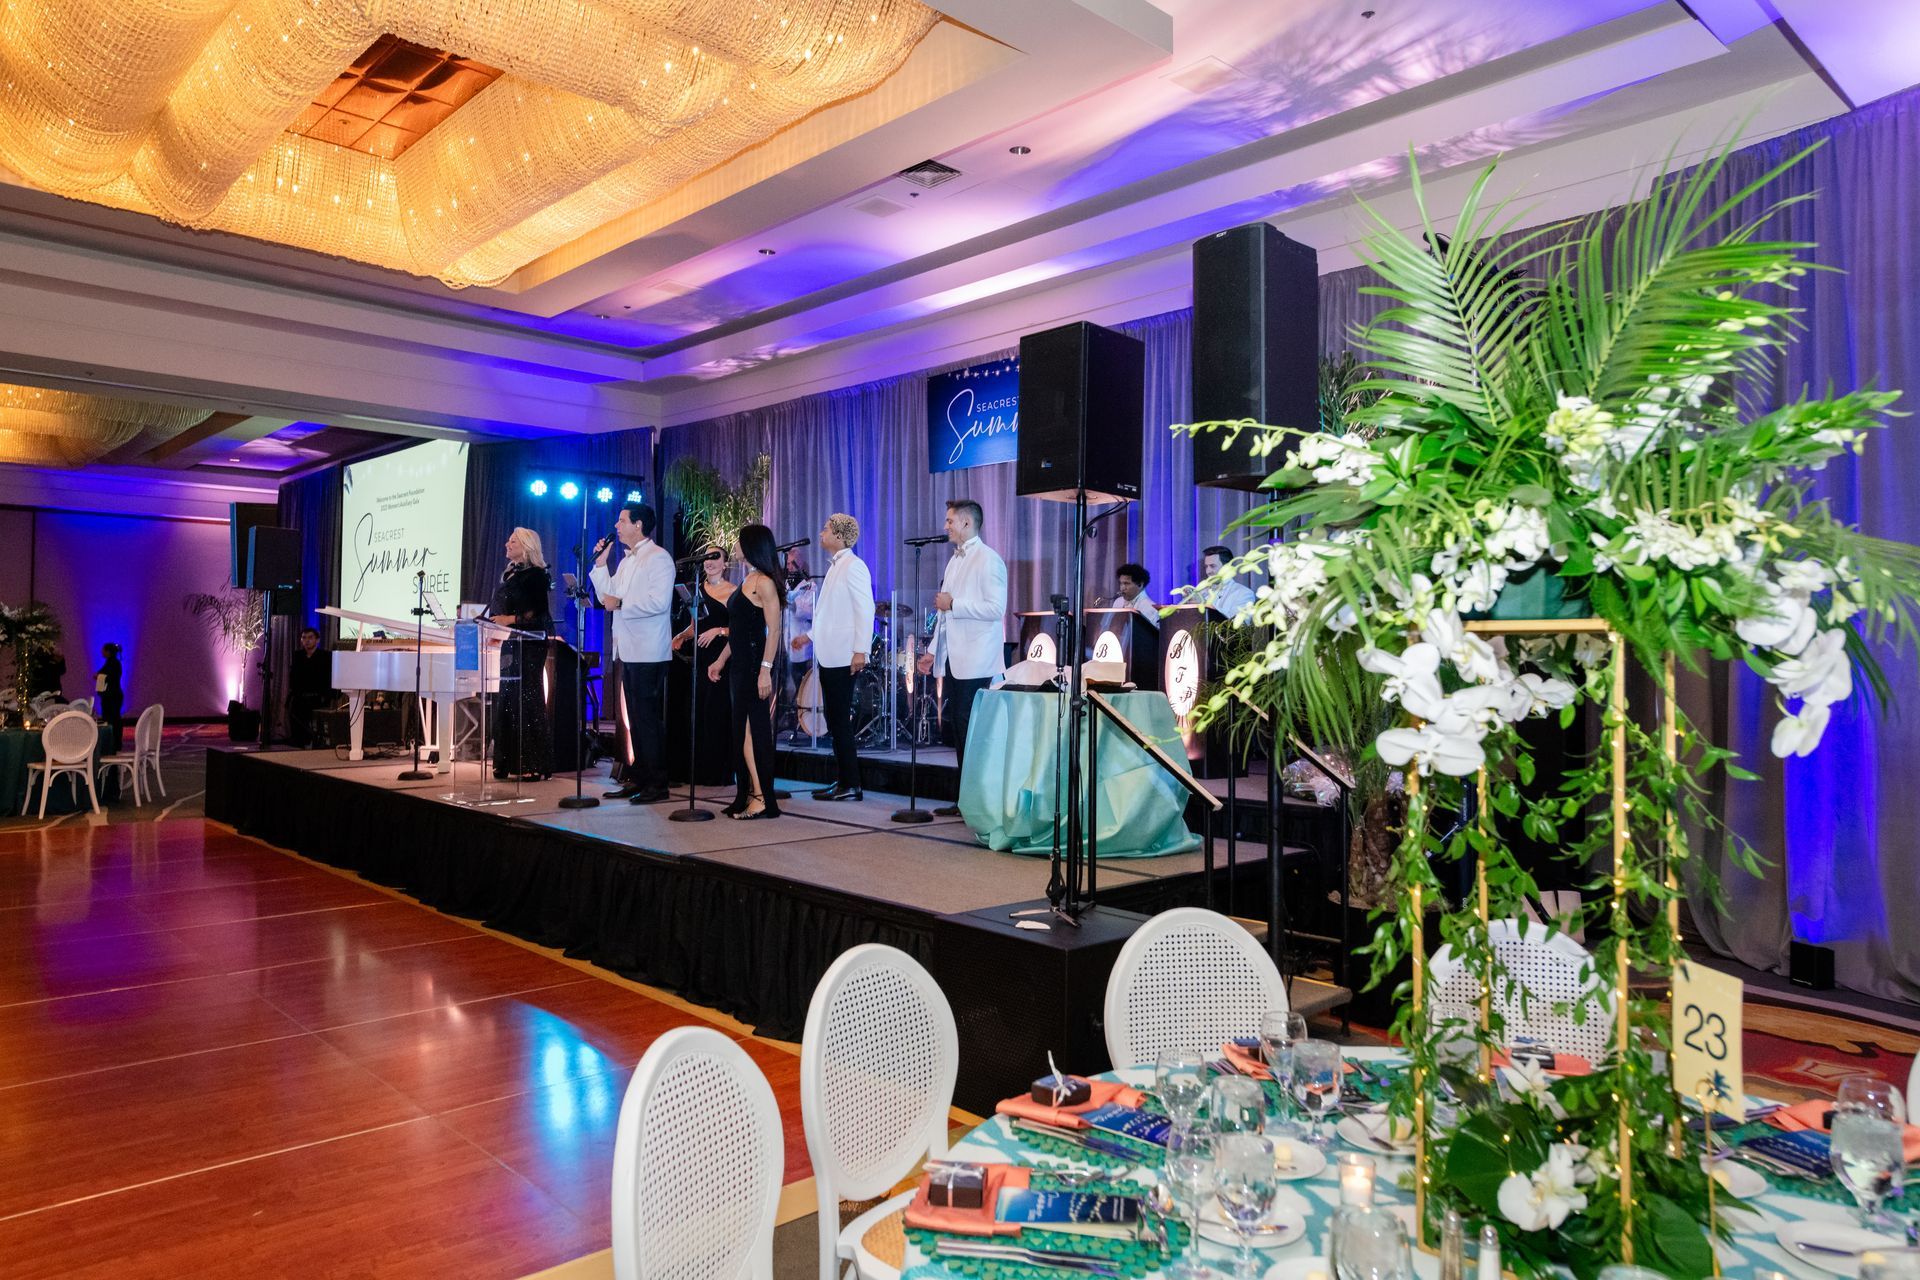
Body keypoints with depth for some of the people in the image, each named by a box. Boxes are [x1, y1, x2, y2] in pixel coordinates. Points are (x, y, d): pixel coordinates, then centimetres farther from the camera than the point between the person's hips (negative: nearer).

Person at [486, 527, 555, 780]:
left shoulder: (536, 575, -6)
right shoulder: (508, 574, 18)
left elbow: (540, 613, -13)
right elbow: (498, 609, 21)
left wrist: (511, 620, -20)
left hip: (528, 646, -8)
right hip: (507, 645, 8)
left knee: (526, 700, -8)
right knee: (505, 700, 6)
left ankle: (533, 765, -5)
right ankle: (506, 762, 12)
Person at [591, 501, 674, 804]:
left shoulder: (658, 557, -10)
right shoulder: (627, 560, 19)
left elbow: (659, 601, -22)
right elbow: (608, 596, 20)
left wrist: (620, 604, -16)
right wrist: (600, 564, 12)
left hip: (648, 653, -9)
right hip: (629, 651, 9)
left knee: (649, 718, -5)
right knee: (635, 719, 13)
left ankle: (657, 784, 0)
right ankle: (638, 779, 20)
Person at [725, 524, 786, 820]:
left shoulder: (764, 582, -12)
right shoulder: (748, 580, 15)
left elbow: (774, 630, -18)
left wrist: (766, 670, -24)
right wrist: (721, 660, 21)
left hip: (755, 665, -9)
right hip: (740, 664, 9)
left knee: (754, 729, -7)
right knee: (742, 729, 10)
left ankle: (761, 799, -3)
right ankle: (747, 797, 16)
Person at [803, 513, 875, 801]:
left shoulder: (853, 566, -10)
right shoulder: (835, 566, 17)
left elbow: (865, 610, -17)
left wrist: (860, 651, -21)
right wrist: (811, 635, 21)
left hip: (843, 657, -9)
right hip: (828, 656, 9)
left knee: (840, 721, -7)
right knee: (834, 720, 11)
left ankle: (851, 785, -2)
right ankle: (841, 780, 17)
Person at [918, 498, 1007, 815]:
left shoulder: (988, 560, -7)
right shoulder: (954, 561, 19)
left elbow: (996, 608, -17)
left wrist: (953, 604, -16)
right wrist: (934, 652, 17)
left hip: (975, 662, -8)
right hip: (953, 659, 8)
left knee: (970, 728, -8)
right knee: (959, 729, 9)